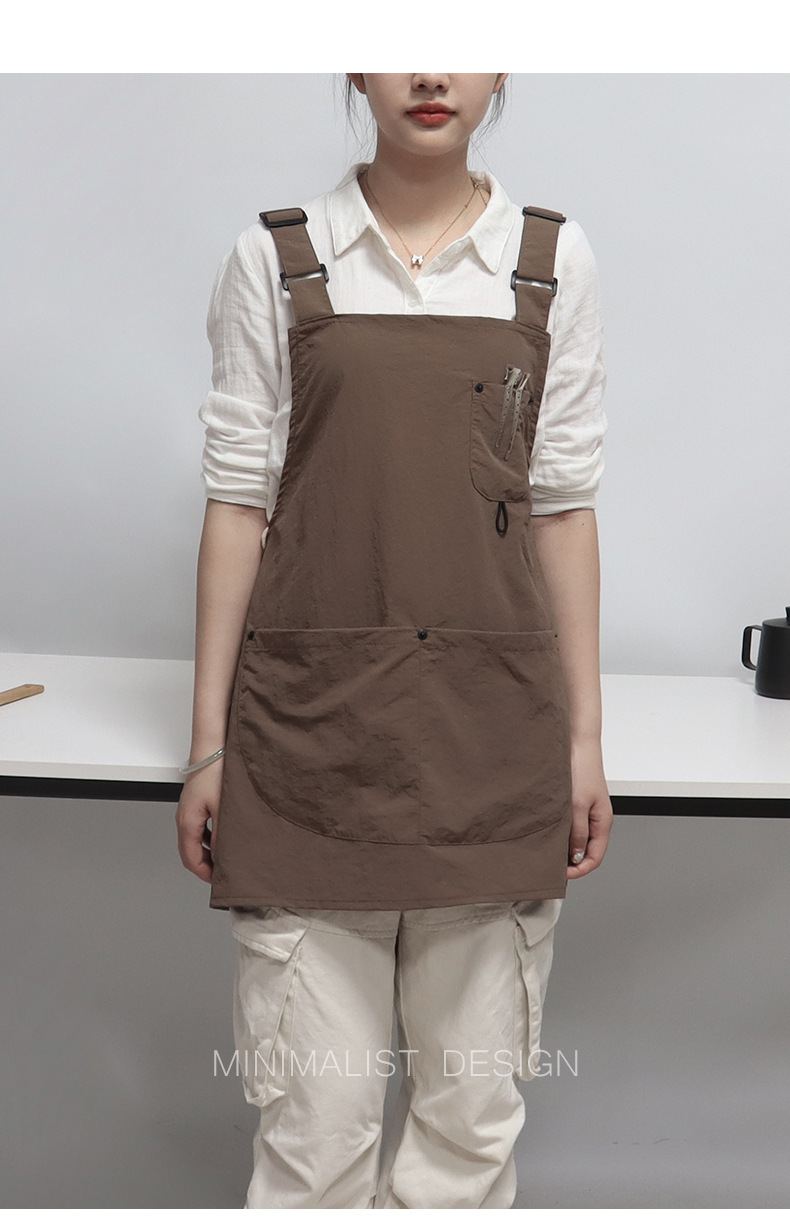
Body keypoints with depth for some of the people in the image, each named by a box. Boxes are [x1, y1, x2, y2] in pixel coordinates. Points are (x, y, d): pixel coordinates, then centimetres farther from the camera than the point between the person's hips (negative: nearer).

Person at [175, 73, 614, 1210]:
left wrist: (585, 739, 5)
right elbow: (239, 502, 3)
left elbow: (562, 507, 7)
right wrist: (210, 742, 1)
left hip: (495, 727, 2)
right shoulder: (274, 259, 3)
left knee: (473, 1107, 9)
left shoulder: (554, 260, 6)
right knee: (317, 1111, 4)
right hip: (313, 720, -1)